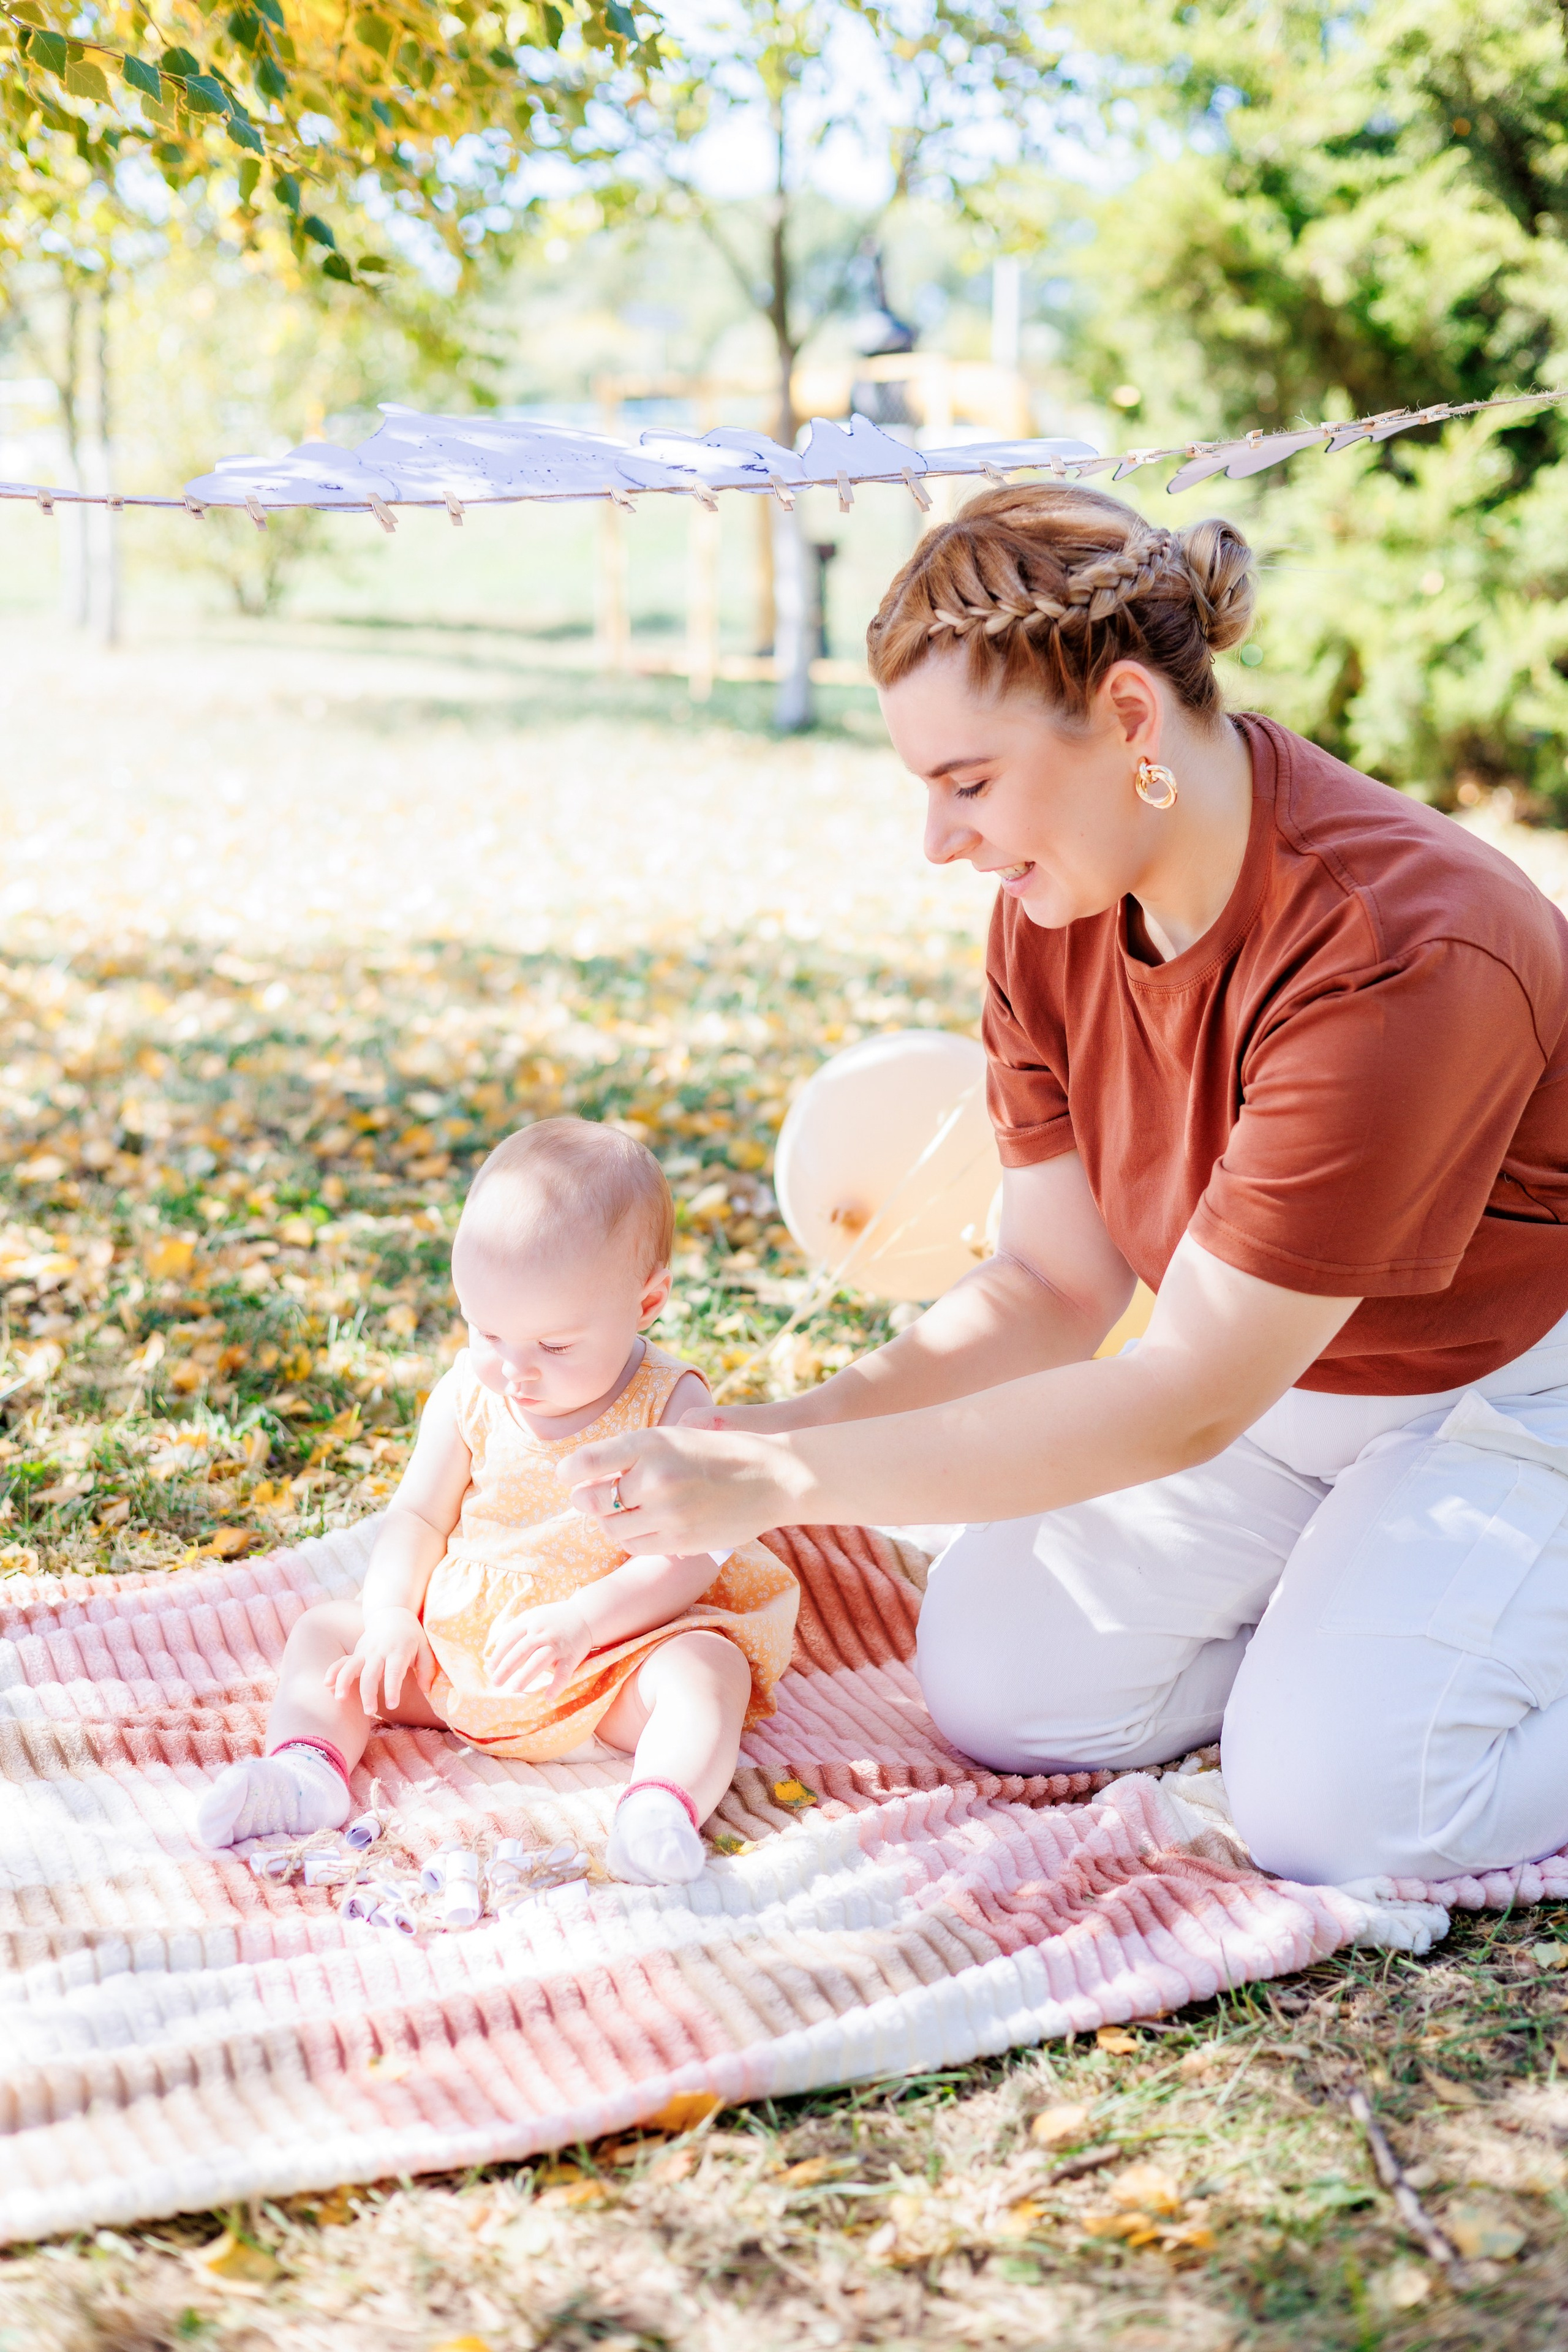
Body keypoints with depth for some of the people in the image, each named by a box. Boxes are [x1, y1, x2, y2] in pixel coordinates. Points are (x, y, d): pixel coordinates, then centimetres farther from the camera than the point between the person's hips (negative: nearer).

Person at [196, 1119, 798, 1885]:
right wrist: (390, 1614, -12)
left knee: (710, 1669, -31)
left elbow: (690, 1556, -17)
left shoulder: (669, 1406, -10)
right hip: (452, 1652, 4)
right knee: (327, 1632, -6)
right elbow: (418, 1515, 7)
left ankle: (662, 1808, -53)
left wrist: (580, 1623, -30)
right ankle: (305, 1767, -29)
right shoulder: (469, 1396, 2)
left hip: (612, 1653, -4)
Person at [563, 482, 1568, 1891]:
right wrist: (782, 1429, -20)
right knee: (998, 1693, -4)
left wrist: (784, 1484, -33)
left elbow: (1185, 1404, -33)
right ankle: (1343, 1610, 16)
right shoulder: (1055, 907, -11)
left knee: (1330, 1803, -22)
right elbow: (1055, 1285, -5)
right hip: (1270, 1362, 7)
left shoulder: (1395, 957, -36)